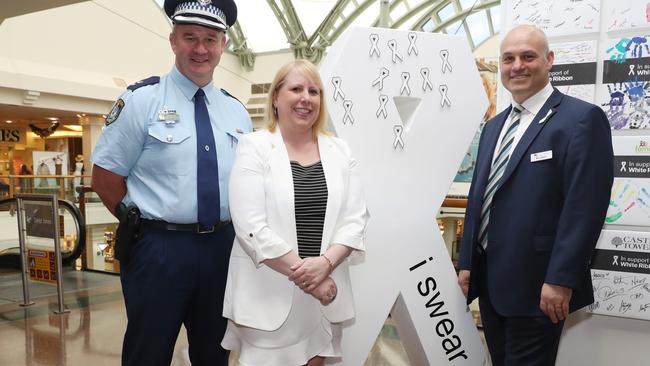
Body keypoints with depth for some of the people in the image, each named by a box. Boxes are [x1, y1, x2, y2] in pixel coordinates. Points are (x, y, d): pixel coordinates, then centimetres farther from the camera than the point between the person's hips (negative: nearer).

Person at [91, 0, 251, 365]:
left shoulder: (237, 110, 8)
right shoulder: (141, 99, -5)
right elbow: (105, 177, -5)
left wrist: (224, 232, 3)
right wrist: (144, 223, -5)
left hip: (222, 249, 5)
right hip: (158, 249, -4)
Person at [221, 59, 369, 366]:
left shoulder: (339, 150, 7)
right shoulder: (254, 146, -5)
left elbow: (355, 220, 2)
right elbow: (251, 227, -13)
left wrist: (325, 263, -15)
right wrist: (303, 274, -15)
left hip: (324, 294, 4)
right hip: (268, 295, -3)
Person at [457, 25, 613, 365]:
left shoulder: (582, 118, -9)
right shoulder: (494, 126, 14)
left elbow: (584, 207, -17)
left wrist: (559, 280, -20)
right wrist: (467, 263, 10)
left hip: (536, 286, -7)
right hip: (489, 280, 7)